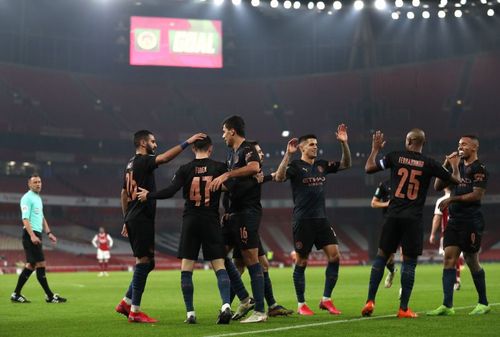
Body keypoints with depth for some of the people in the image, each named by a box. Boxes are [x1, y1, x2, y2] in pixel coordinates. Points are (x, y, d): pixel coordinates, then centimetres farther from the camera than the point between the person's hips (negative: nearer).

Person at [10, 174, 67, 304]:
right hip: (30, 234, -9)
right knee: (41, 264, -7)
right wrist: (32, 235, -26)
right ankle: (50, 296, -3)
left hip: (36, 234, 10)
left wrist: (49, 233, 19)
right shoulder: (27, 198, -9)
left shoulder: (38, 198, 19)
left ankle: (16, 294, 12)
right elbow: (25, 218, -17)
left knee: (31, 265, 9)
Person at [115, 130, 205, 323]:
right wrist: (187, 143, -26)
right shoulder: (143, 161, -9)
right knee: (144, 262, -7)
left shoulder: (130, 164, 18)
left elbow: (124, 194, 22)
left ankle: (126, 303, 16)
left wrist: (126, 220, 25)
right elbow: (164, 158, -27)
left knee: (147, 263, 14)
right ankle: (135, 311, -5)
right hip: (142, 218, -10)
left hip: (133, 219, 10)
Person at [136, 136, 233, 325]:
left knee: (186, 268, 5)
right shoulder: (219, 167, 1)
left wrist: (148, 196, 5)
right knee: (219, 265, 0)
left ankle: (190, 313, 2)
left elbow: (170, 191, -7)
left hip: (190, 221, 0)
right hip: (211, 221, 0)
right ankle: (226, 305, -17)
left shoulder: (185, 169, 0)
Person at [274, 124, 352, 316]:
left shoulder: (322, 165, 12)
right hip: (303, 221, -6)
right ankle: (301, 305, 12)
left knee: (335, 256, -4)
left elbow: (345, 164, 16)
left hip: (321, 219, 6)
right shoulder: (296, 165, -5)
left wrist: (344, 143, 3)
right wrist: (288, 154, -31)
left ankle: (326, 300, 6)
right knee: (301, 262, 1)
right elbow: (279, 177, -23)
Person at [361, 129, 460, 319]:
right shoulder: (429, 164, 0)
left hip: (394, 216, 2)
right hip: (413, 218, -1)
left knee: (381, 256, 10)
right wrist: (455, 165, 30)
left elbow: (369, 168, 7)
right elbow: (456, 180, 9)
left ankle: (370, 301, 6)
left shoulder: (395, 157, 1)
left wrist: (375, 149, 23)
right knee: (409, 261, 4)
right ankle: (403, 309, 3)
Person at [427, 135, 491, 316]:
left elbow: (477, 195, -15)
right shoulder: (458, 166, 15)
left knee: (472, 262, 0)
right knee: (449, 258, -3)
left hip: (471, 221, -7)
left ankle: (483, 304, 15)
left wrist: (452, 199, -15)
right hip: (454, 220, 7)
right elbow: (438, 186, 16)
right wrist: (445, 166, 4)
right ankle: (447, 305, -5)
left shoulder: (479, 169, -7)